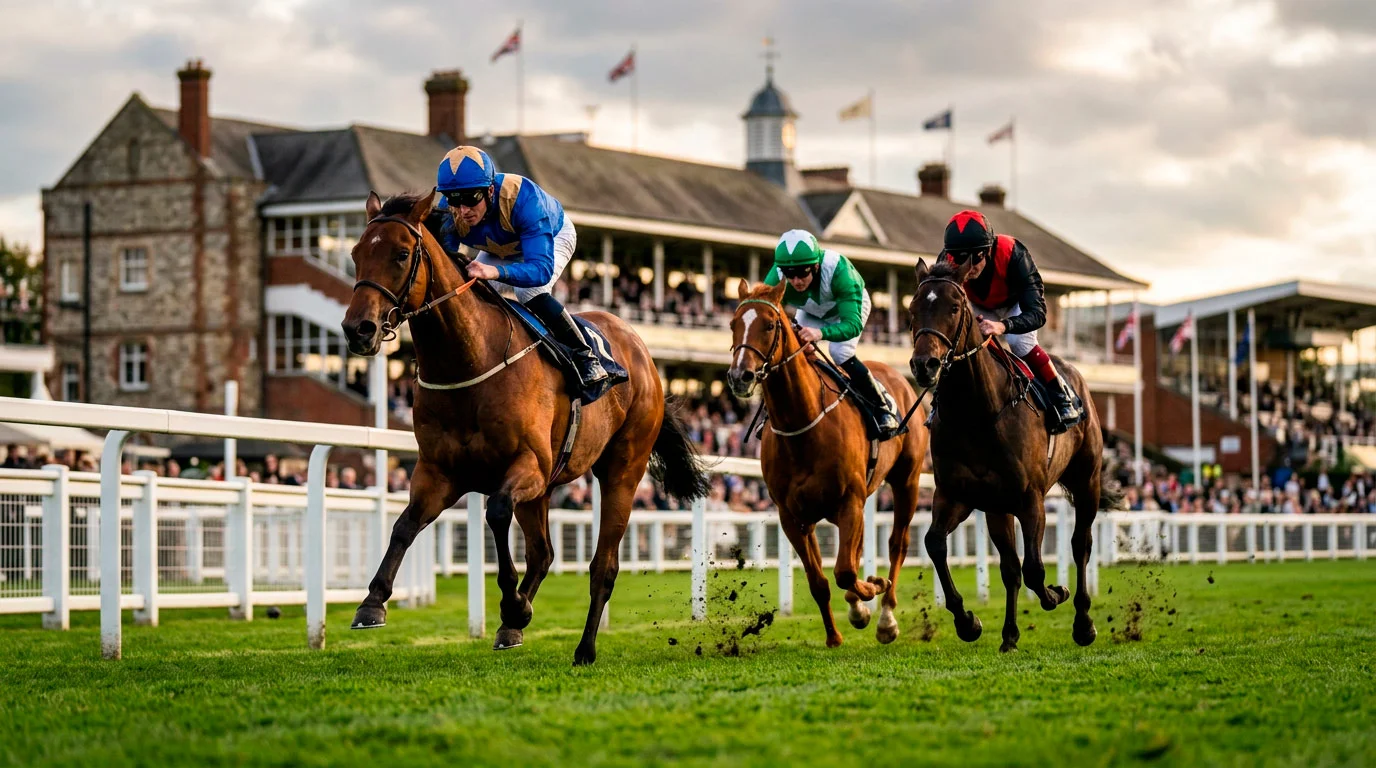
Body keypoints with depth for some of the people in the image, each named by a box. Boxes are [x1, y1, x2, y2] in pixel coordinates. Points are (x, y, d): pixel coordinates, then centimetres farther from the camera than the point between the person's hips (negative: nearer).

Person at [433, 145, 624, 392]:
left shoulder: (523, 198, -47)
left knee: (530, 292, -31)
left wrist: (495, 272, -72)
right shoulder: (448, 213, -33)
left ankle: (585, 357, -14)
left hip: (553, 236, -5)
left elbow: (541, 269, -53)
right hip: (499, 249, 5)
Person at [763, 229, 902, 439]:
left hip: (852, 303, -4)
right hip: (811, 312, 4)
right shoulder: (777, 279, -36)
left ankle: (883, 408, -9)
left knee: (840, 352, -26)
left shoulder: (838, 270, -46)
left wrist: (821, 333, -70)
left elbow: (853, 324, -50)